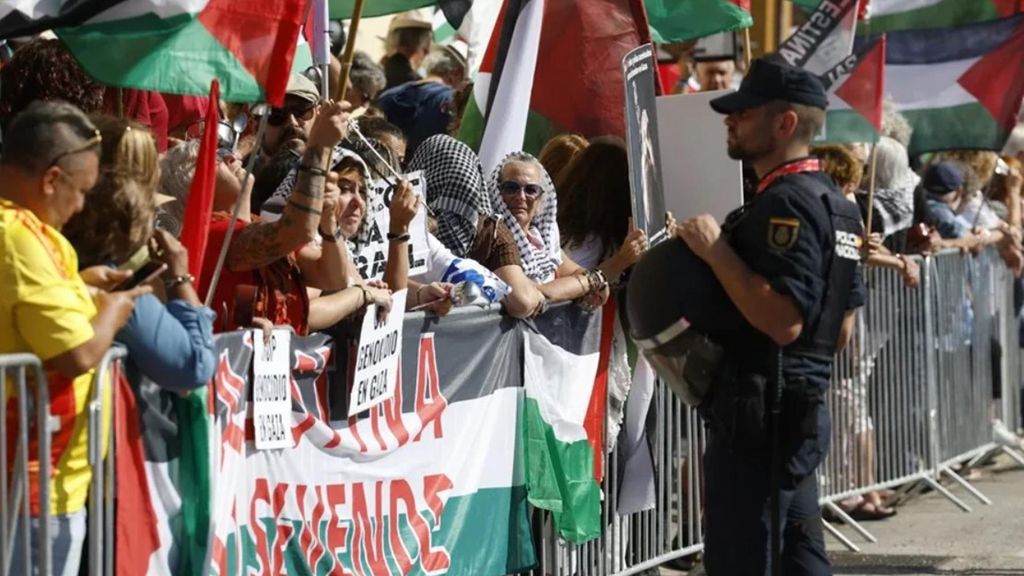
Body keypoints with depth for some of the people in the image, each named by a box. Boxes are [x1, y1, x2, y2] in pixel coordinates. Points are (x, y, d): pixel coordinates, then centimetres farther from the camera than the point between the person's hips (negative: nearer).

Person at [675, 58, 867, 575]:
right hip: (804, 410, 10)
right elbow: (841, 331, 19)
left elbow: (783, 320, -27)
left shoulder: (785, 203, -16)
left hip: (757, 414, -10)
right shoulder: (833, 202, 15)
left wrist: (716, 251, -20)